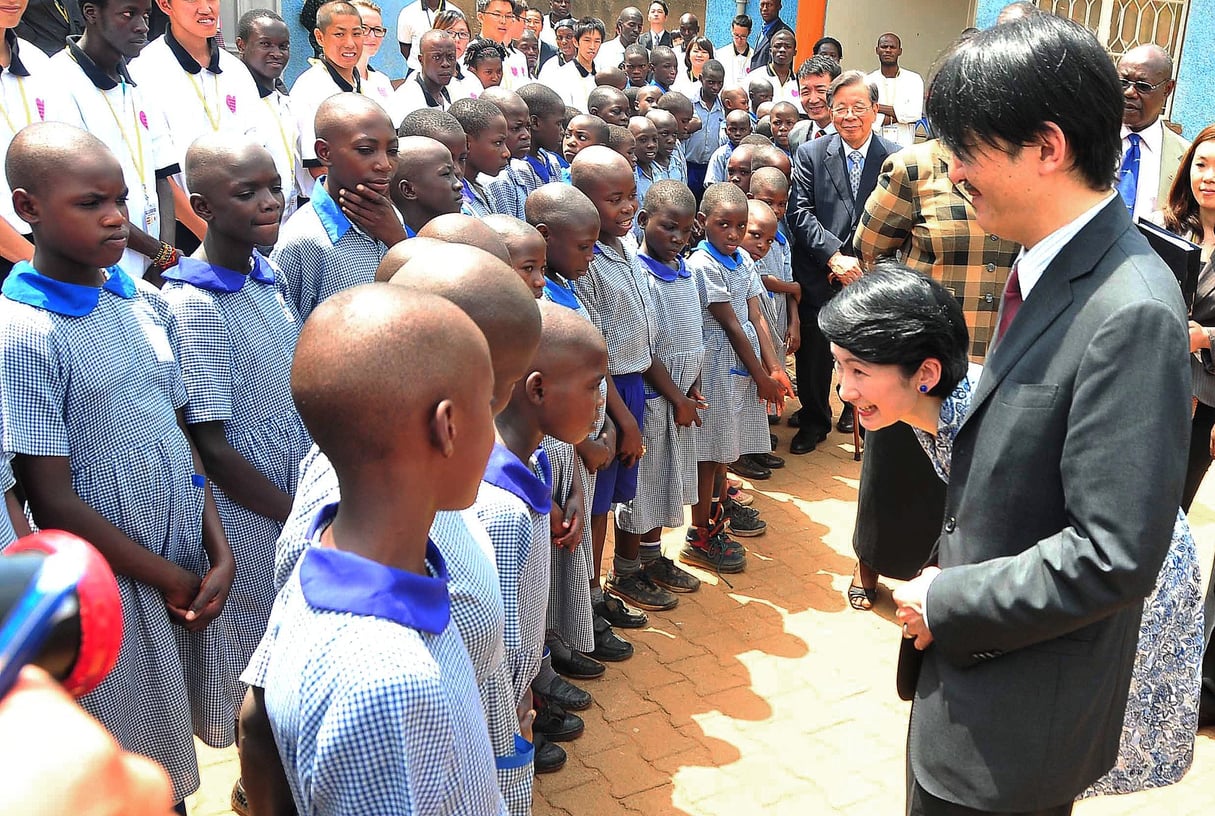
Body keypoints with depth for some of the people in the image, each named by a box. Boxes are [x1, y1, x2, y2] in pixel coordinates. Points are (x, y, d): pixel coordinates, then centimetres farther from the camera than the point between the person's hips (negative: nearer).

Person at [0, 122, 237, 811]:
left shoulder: (144, 301, 2)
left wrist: (219, 551, -1)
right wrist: (168, 578, -9)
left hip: (187, 562, 5)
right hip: (113, 581, -5)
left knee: (178, 746, 19)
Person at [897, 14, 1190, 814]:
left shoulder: (1130, 313, -26)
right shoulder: (1044, 269, 2)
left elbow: (1116, 556, -27)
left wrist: (946, 605, -18)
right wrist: (946, 586, 3)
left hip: (1016, 719, -8)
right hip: (971, 659, 8)